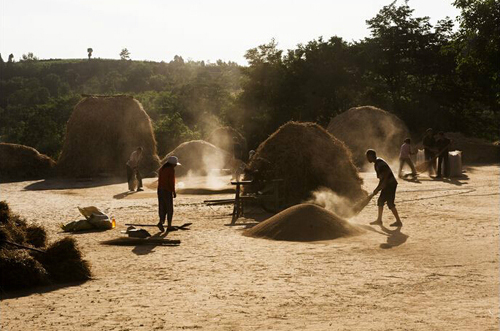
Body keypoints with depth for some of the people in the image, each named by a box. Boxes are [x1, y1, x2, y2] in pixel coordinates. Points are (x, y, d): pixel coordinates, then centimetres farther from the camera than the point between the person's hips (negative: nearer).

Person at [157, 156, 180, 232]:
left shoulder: (161, 169, 12)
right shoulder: (171, 170, -12)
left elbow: (159, 180, 15)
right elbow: (171, 182, -16)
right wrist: (174, 192, -10)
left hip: (160, 190, 7)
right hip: (168, 191, -7)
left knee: (162, 208, 9)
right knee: (169, 209, 3)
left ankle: (161, 222, -10)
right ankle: (169, 226, 6)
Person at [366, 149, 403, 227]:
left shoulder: (380, 163, -18)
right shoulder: (377, 163, 13)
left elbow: (385, 177, -22)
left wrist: (377, 189, -19)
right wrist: (377, 189, 17)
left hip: (390, 184, -10)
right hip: (387, 184, 10)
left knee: (390, 203, -8)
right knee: (380, 201, 14)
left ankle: (398, 221, -2)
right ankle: (379, 220, 21)